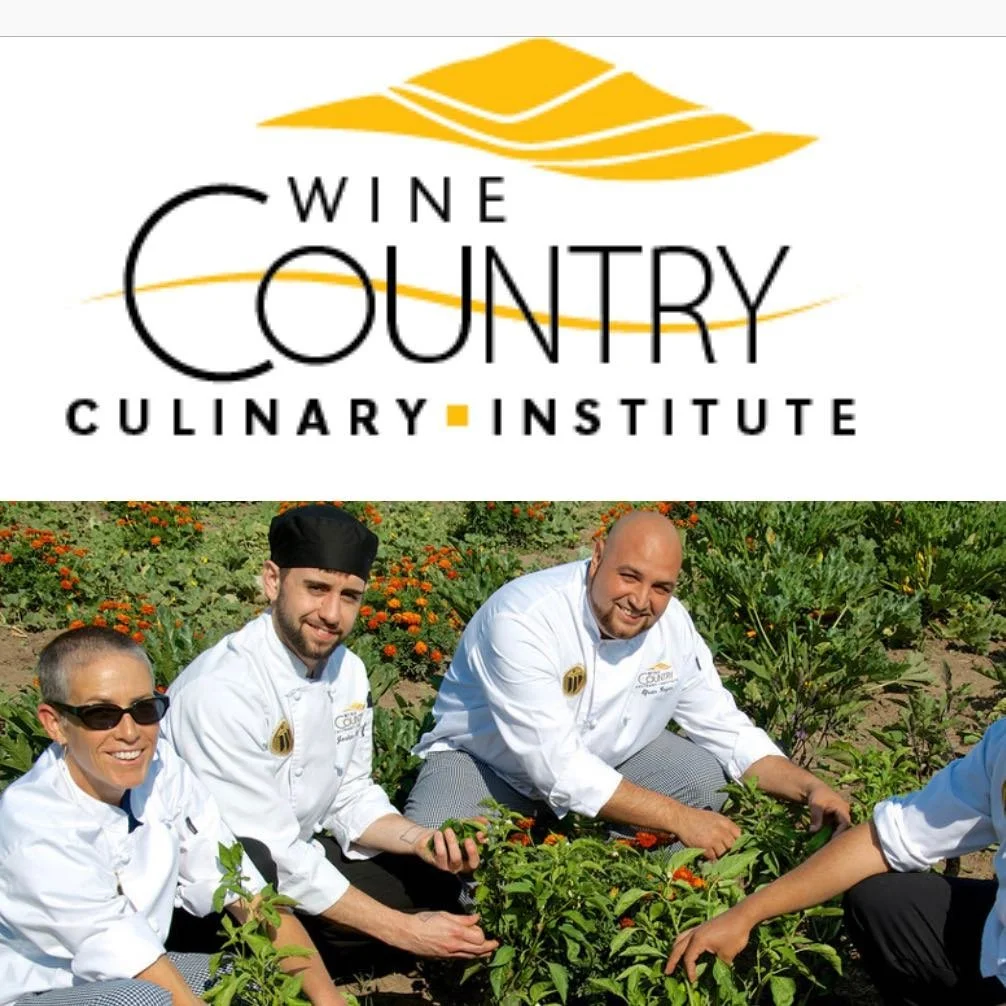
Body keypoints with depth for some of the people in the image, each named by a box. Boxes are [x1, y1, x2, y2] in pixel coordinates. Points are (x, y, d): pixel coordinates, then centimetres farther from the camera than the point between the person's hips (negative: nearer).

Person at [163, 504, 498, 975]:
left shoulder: (346, 670, -3)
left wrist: (420, 840, -14)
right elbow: (269, 856, -27)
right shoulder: (222, 690, -28)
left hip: (295, 854, 8)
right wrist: (404, 931, -25)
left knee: (435, 882, 2)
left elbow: (350, 797, 7)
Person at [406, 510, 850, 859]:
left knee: (704, 779, -17)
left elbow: (727, 731, -3)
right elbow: (557, 767, -37)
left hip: (603, 758, 5)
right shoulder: (522, 619, -33)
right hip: (484, 759, -5)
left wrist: (808, 787, -20)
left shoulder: (673, 624, -15)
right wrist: (679, 818, -37)